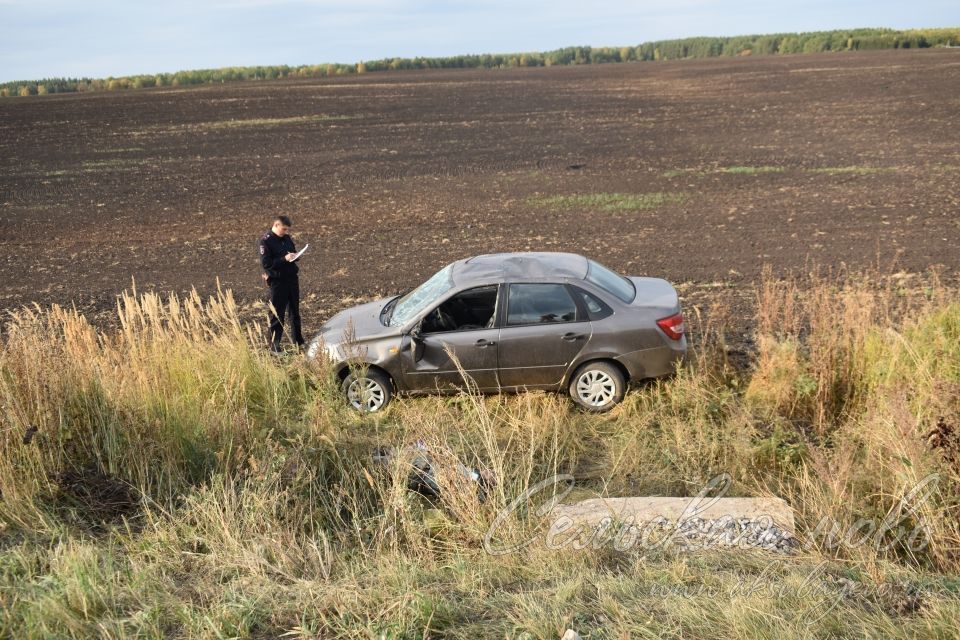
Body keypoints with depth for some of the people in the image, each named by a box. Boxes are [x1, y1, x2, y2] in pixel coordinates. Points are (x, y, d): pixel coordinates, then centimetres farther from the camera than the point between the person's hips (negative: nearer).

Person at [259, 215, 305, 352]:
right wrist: (284, 259, -25)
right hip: (277, 281, -7)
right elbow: (266, 263, -17)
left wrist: (294, 256, -3)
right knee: (277, 313, -2)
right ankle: (274, 344, 7)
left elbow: (294, 252, 21)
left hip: (292, 278, 7)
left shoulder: (287, 238, 8)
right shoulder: (266, 241, -12)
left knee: (295, 310, 16)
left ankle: (298, 340, 28)